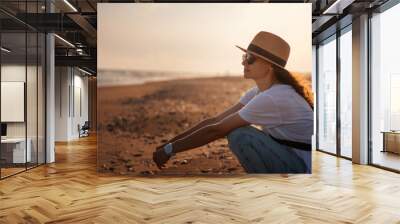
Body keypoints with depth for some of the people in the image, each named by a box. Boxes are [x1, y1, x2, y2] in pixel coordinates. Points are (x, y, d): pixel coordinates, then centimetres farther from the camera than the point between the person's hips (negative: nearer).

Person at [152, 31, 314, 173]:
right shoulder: (258, 92, 2)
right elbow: (215, 120, 0)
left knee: (240, 136, -21)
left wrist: (169, 150, -16)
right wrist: (170, 142, -4)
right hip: (293, 158, 9)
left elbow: (216, 130, -24)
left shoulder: (272, 98, -25)